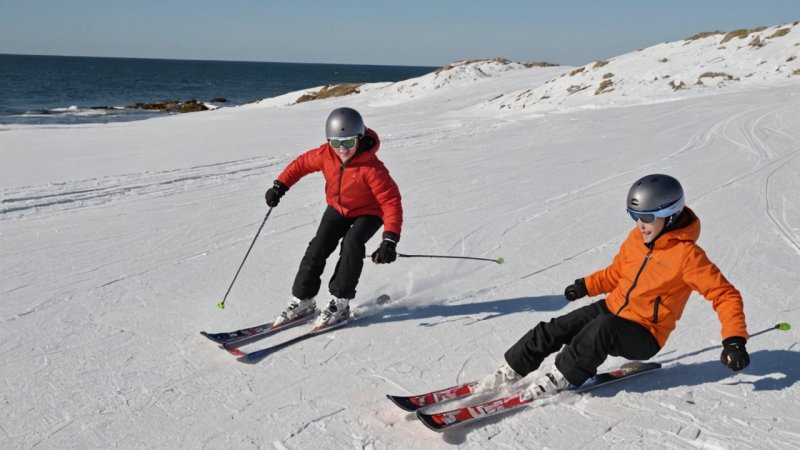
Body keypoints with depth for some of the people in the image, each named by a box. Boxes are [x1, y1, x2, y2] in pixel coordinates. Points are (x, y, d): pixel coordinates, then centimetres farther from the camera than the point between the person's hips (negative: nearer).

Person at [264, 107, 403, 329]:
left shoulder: (372, 168, -35)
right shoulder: (325, 155, -21)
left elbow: (391, 202, -35)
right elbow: (302, 163, 0)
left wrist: (390, 240, -43)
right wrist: (280, 185, -8)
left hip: (368, 213, -4)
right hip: (337, 208, 5)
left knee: (351, 244, -28)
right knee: (317, 248, -6)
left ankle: (340, 303, -16)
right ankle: (302, 301, 8)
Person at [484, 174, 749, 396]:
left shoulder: (686, 254, -18)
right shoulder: (637, 237, 2)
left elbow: (725, 294, -17)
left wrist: (734, 339, -28)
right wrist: (587, 286, 9)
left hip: (644, 336, -6)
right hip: (611, 309, 6)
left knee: (604, 327, -36)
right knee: (553, 330, -11)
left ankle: (563, 376, -22)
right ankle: (513, 370, 1)